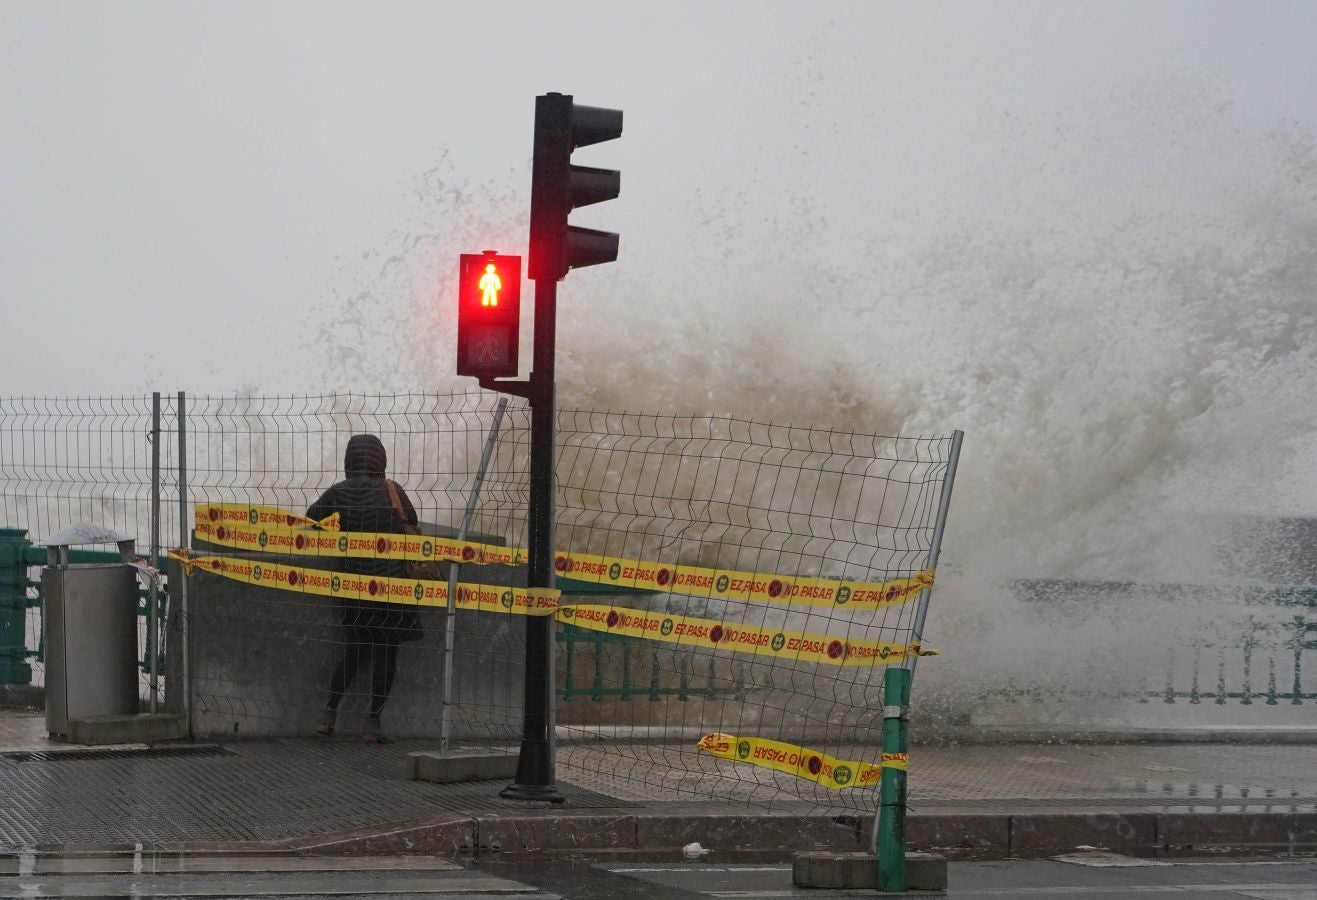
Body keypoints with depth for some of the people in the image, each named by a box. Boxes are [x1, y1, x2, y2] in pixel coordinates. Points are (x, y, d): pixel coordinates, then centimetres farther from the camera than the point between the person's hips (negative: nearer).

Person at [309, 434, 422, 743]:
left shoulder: (338, 493, -2)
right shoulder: (390, 490, -8)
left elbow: (311, 518, 7)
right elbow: (412, 521, 4)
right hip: (389, 578, -3)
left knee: (354, 650, 14)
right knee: (386, 651, 3)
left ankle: (329, 714, 8)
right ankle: (373, 722, 1)